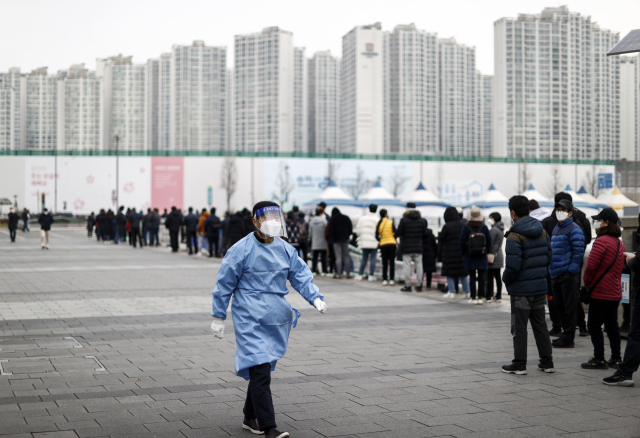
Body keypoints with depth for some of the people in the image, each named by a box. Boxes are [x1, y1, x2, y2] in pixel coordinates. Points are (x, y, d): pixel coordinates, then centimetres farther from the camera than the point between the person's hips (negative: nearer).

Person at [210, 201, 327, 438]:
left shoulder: (286, 250, 7)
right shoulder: (241, 250, -8)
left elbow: (301, 276, 9)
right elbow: (224, 284, -3)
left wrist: (315, 297, -9)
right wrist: (218, 317, -1)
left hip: (276, 320, 6)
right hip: (250, 319, -6)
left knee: (263, 369, 15)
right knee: (260, 371, -13)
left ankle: (250, 418, 31)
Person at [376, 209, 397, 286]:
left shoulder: (379, 224, 4)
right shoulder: (391, 222, -5)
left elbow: (377, 237, 4)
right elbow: (395, 233, -4)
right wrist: (395, 241, 15)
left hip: (383, 245, 3)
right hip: (392, 244, -3)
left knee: (384, 263, 8)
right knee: (392, 262, 2)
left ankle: (384, 280, 5)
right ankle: (391, 279, -1)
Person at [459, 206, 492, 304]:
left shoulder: (466, 228, -8)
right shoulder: (484, 228, -3)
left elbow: (462, 242, -5)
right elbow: (489, 241, 2)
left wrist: (463, 254, 7)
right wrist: (486, 252, 13)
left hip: (470, 256, -1)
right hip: (482, 257, 1)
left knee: (472, 277, 3)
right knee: (481, 277, 6)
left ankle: (473, 297, 3)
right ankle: (480, 297, 6)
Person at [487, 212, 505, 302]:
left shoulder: (494, 230, -14)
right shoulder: (501, 229, 15)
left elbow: (489, 243, -16)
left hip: (492, 255, -9)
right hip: (499, 254, 9)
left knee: (490, 277, -6)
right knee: (498, 276, 10)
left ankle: (489, 297, -4)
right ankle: (498, 296, 12)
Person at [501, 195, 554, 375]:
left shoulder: (514, 236, -18)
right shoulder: (542, 232, 5)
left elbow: (512, 266, -22)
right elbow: (548, 257, 10)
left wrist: (506, 280, -4)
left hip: (521, 289, -7)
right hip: (540, 286, 7)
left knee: (519, 327, 3)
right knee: (540, 325, 16)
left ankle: (519, 364, 8)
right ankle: (547, 362, 20)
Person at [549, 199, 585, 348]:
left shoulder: (574, 229, -9)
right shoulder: (556, 228, 18)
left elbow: (578, 252, -14)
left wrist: (571, 270, -17)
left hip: (568, 275, -9)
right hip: (555, 275, 9)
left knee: (569, 307, -2)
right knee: (559, 306, 14)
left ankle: (568, 338, 2)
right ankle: (566, 333, 25)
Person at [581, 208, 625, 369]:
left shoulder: (601, 241, -16)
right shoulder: (620, 243, 12)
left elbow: (591, 265, -20)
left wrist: (587, 282, -4)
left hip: (600, 292, -8)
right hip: (615, 292, 8)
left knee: (594, 325, -1)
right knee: (612, 325, 14)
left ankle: (599, 359, 0)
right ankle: (616, 358, 17)